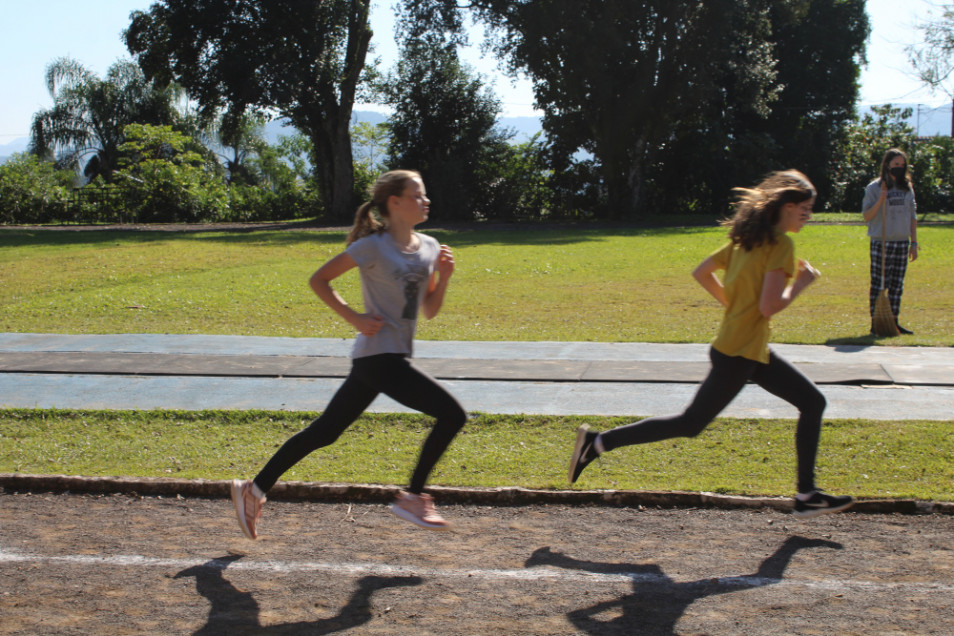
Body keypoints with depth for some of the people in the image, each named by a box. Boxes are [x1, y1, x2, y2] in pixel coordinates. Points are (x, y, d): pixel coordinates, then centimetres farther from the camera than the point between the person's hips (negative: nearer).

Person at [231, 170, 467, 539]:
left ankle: (254, 490, 22)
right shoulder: (374, 246, -11)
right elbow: (318, 280, -6)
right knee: (452, 414, -13)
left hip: (394, 357, 8)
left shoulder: (429, 247, 10)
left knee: (324, 432, 14)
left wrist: (444, 278, -2)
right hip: (378, 358, -8)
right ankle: (413, 498, -1)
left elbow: (430, 310, 15)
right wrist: (354, 318, -14)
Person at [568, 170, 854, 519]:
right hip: (739, 353, -10)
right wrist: (800, 283, -9)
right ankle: (598, 442, 3)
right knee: (690, 423, -2)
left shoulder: (746, 238, 10)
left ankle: (807, 495, 16)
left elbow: (701, 272, 14)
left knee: (813, 402, 13)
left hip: (753, 351, 10)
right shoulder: (781, 244, -16)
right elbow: (769, 306, -24)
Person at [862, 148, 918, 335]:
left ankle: (894, 321, 13)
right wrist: (880, 200, -18)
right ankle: (875, 321, 3)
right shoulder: (875, 188, -2)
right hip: (881, 242, -4)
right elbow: (866, 216, -4)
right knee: (878, 284, -3)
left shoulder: (907, 188, 11)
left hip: (902, 243, 4)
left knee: (897, 285, 7)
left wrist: (914, 243, 9)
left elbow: (912, 217, 13)